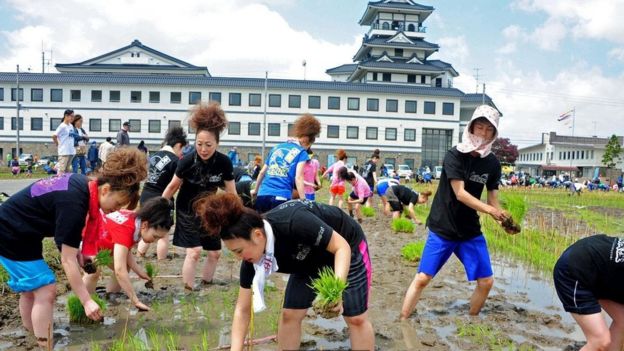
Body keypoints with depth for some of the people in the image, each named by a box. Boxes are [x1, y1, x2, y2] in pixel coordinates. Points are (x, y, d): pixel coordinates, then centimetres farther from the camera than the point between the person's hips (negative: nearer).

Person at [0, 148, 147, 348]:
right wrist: (87, 301, -26)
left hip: (19, 231, 10)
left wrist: (78, 252, 1)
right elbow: (68, 260, -28)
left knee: (30, 289, 19)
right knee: (45, 290, -9)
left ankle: (35, 339, 34)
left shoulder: (82, 185, -5)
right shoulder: (74, 204, -31)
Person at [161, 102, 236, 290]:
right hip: (187, 210, -3)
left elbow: (231, 193, -8)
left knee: (215, 252, 9)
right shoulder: (187, 161, -25)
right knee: (194, 252, -15)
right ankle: (188, 290, 1)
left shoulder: (224, 163, -19)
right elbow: (173, 186, -9)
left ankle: (206, 285, 32)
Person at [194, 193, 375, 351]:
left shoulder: (294, 223, -42)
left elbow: (342, 246, -31)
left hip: (347, 245, -5)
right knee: (289, 314, -2)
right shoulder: (252, 259, -21)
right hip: (310, 260, 5)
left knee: (356, 318, -2)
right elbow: (242, 310, -13)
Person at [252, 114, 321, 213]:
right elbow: (298, 178, -10)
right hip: (281, 198, -5)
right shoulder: (301, 153, 2)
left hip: (263, 195, 5)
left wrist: (256, 190, 37)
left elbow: (262, 172, 24)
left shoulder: (276, 147, 19)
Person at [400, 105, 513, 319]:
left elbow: (492, 196, 5)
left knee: (486, 281, 7)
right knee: (423, 278, -6)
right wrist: (491, 211, -29)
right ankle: (402, 322, 6)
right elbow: (460, 194, -22)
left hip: (471, 231, 5)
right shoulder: (454, 155, -15)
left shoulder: (492, 163, 1)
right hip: (442, 229, -5)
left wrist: (502, 219, -14)